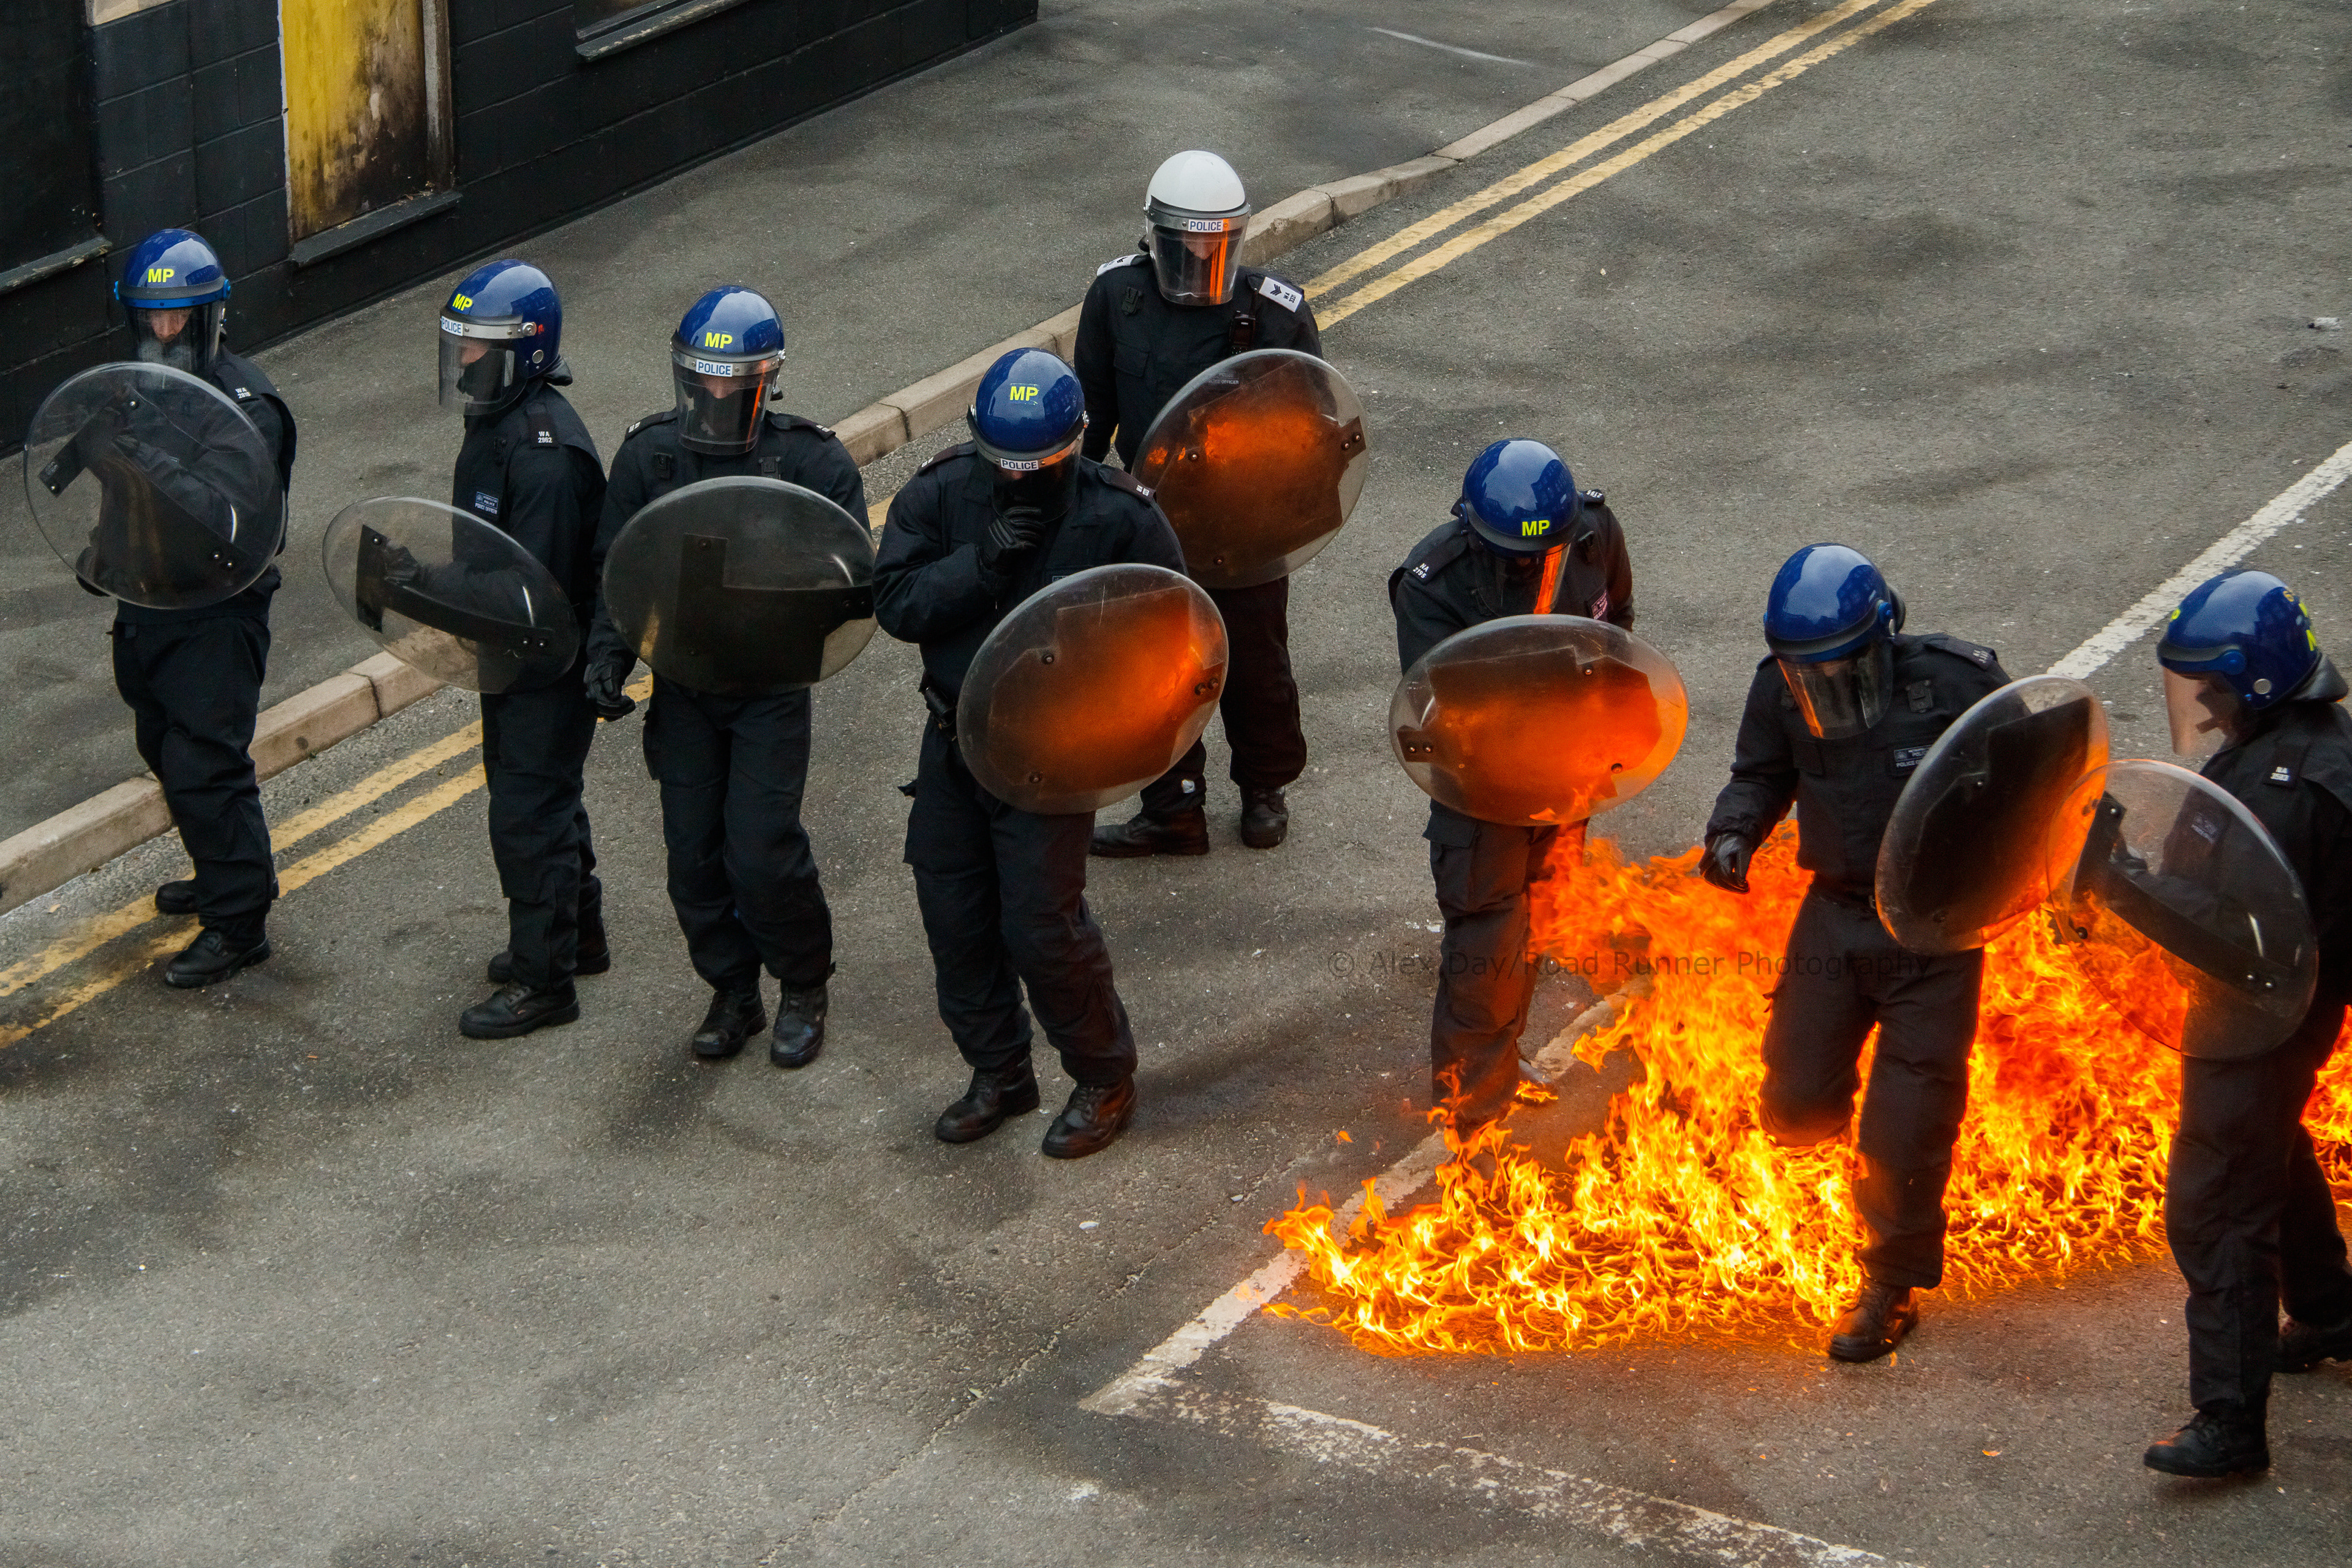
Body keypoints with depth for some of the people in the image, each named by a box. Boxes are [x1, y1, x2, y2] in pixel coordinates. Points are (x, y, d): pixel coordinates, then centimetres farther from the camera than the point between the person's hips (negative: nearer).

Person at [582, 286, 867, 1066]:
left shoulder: (813, 462, -9)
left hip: (771, 687, -3)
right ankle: (733, 994, 26)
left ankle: (804, 988, 16)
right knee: (693, 852, 6)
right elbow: (614, 566, 6)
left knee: (762, 850, -9)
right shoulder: (648, 453, -1)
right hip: (682, 686, 4)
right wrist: (609, 652, -9)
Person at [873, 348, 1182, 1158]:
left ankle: (1105, 1081, 16)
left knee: (1041, 923, -6)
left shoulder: (1120, 517, -14)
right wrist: (982, 562, -29)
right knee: (954, 915, 12)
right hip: (955, 741, 4)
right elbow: (896, 603, -16)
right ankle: (998, 1073, 32)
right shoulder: (940, 495, -7)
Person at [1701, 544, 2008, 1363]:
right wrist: (1734, 832, -12)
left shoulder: (1958, 682, -19)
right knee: (1793, 1108, 4)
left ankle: (1891, 1286, 15)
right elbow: (1760, 774, 9)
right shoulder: (1781, 688, -9)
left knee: (1905, 1130, -4)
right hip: (1837, 911, 4)